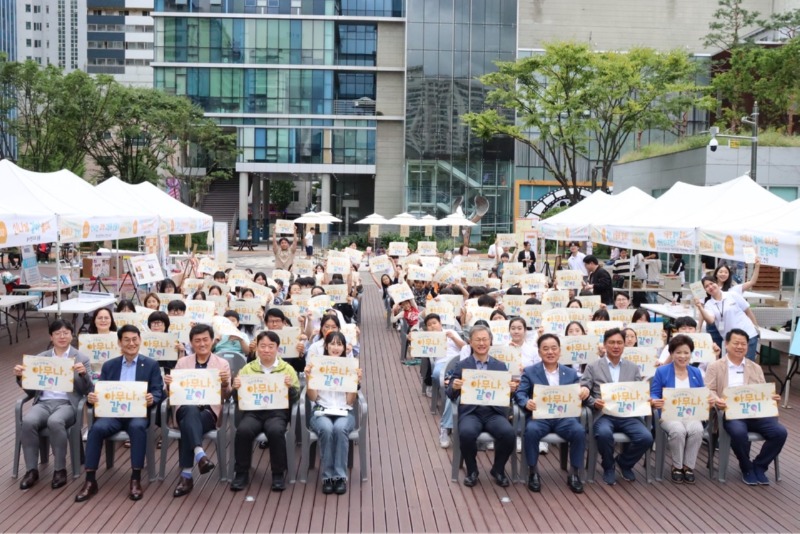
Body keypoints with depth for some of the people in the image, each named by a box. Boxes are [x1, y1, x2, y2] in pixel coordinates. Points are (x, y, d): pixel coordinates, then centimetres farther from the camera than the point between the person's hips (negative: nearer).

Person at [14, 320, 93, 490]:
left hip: (67, 403, -3)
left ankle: (60, 469, -21)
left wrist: (83, 374, -18)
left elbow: (87, 391, 2)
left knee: (55, 422, -36)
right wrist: (21, 377, -2)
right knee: (28, 421, -31)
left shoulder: (82, 359, 8)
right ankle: (31, 470, -19)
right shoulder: (41, 358, 17)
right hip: (43, 402, 3)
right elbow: (31, 391, 17)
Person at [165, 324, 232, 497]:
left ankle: (186, 475, -33)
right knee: (191, 410, -36)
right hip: (186, 409, 1)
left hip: (210, 411, -1)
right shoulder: (182, 363, 16)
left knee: (187, 425, -33)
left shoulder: (222, 364, 10)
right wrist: (169, 385, -9)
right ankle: (200, 455, -53)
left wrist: (225, 384, -18)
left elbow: (226, 396, 5)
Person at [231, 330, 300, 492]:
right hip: (253, 411, 1)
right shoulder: (247, 369, 15)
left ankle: (279, 474, -15)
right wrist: (235, 388, -7)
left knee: (275, 431, -34)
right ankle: (241, 473, -11)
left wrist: (291, 387, -13)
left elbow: (295, 398, 8)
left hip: (277, 411, -1)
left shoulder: (287, 369, 11)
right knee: (243, 430, -30)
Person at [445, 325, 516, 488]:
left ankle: (498, 470, 1)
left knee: (508, 433, -29)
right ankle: (472, 471, -4)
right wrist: (454, 387, -19)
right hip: (471, 412, -1)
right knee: (466, 433, -34)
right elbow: (452, 396, 4)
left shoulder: (500, 366, 13)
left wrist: (511, 389, -13)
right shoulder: (461, 366, 8)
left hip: (494, 412, 2)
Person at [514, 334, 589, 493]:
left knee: (579, 431, -28)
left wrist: (584, 391, -14)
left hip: (564, 417, 2)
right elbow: (519, 393, -1)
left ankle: (575, 474, -10)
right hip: (539, 416, -2)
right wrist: (527, 402, -25)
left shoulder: (571, 373, 17)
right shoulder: (529, 371, 9)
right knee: (531, 430, -34)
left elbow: (578, 396, 11)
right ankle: (533, 472, -14)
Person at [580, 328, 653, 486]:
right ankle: (608, 467, -3)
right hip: (604, 414, -3)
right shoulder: (593, 367, 7)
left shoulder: (633, 368, 17)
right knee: (604, 434, -36)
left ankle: (624, 462, 10)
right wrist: (594, 402, -17)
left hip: (628, 415, 3)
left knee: (646, 438, -24)